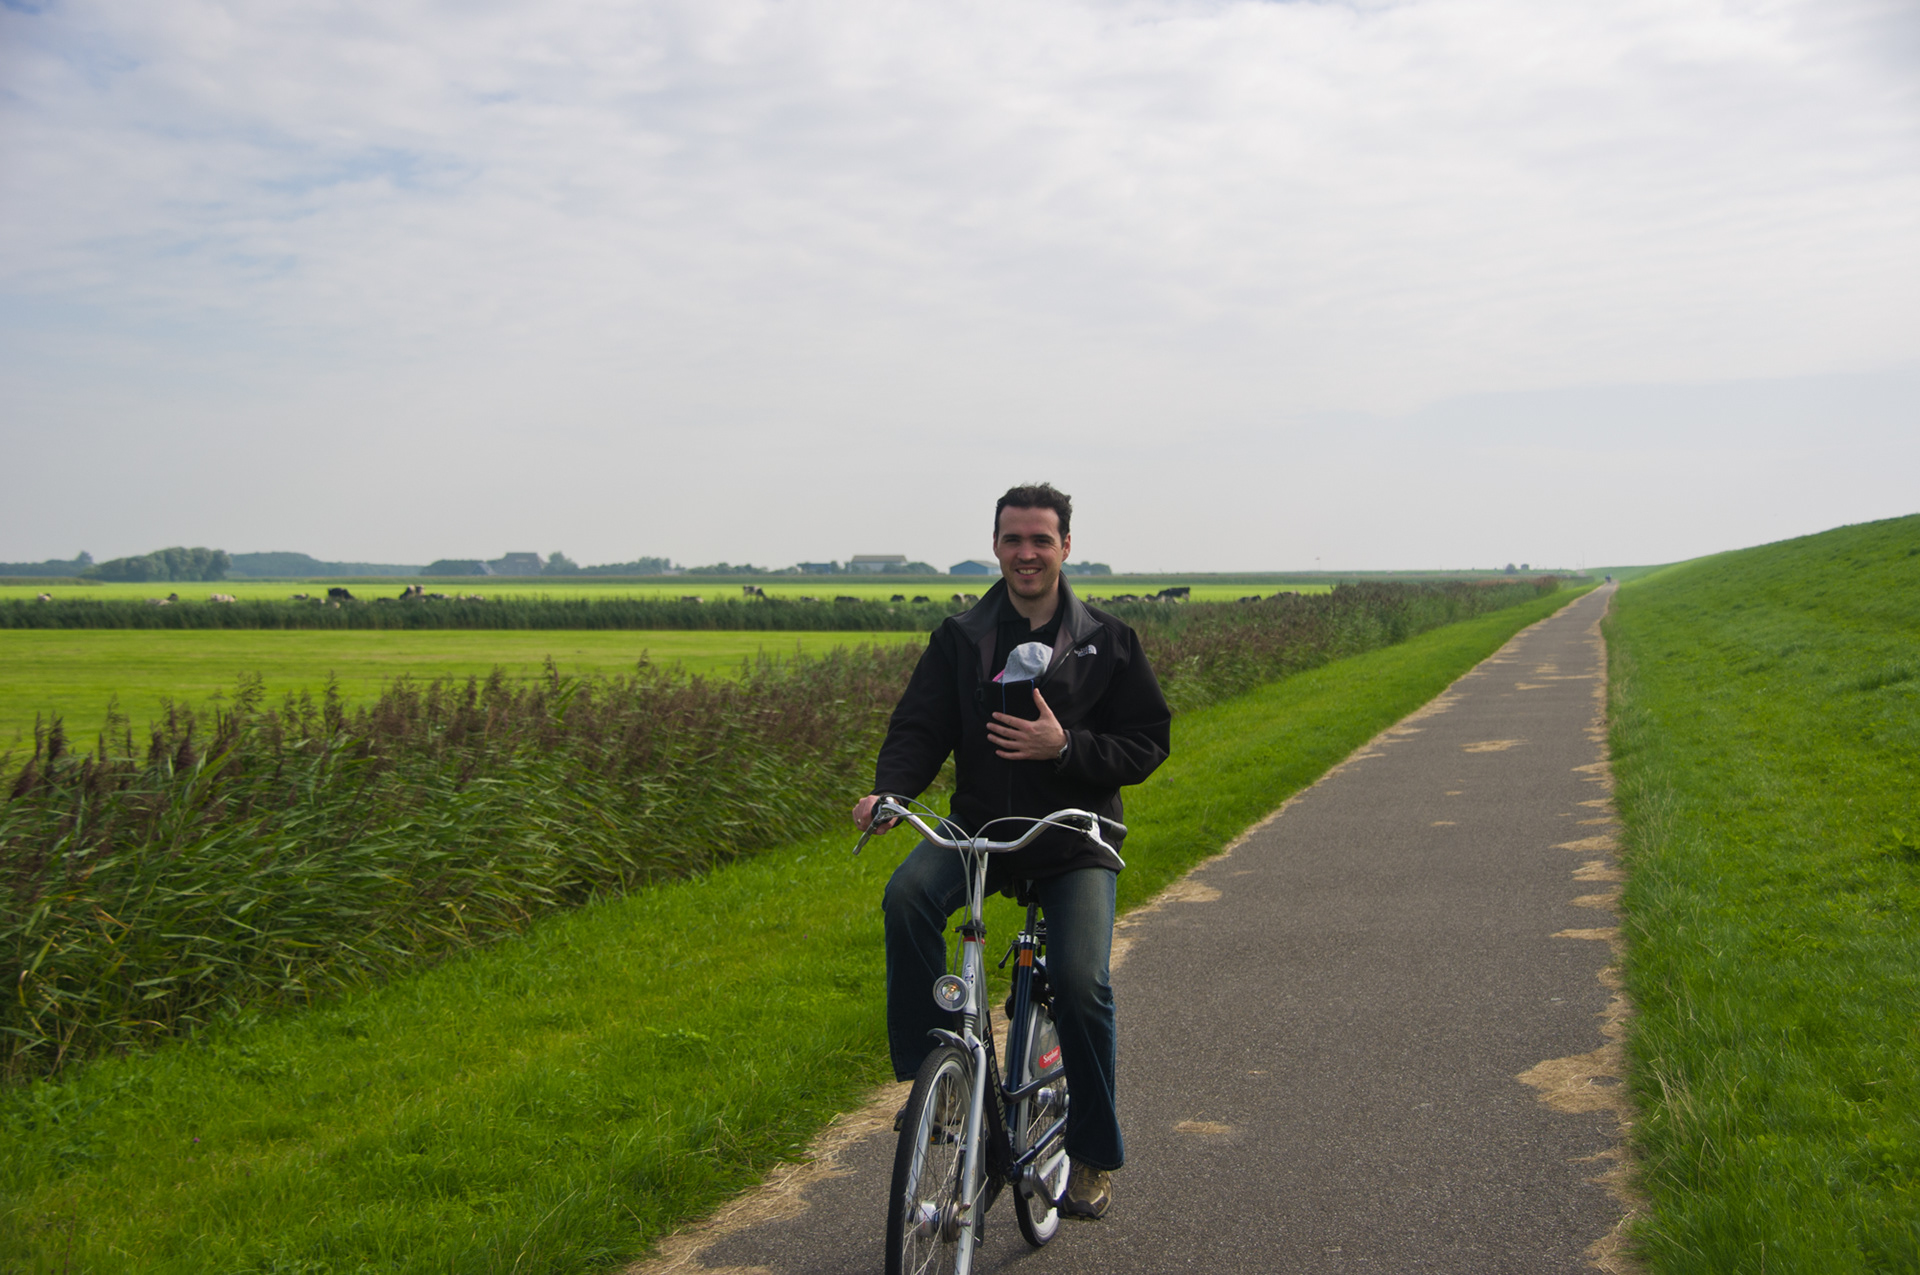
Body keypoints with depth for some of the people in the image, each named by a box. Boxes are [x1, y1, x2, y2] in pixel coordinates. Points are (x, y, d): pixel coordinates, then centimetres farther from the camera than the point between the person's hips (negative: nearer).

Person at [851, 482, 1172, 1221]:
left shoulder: (1106, 643, 2)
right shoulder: (960, 640, 5)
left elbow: (1147, 744, 0)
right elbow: (919, 728, -1)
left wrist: (1066, 747, -18)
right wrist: (889, 791, -22)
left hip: (1075, 840, -1)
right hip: (979, 828, 2)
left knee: (1081, 984, -20)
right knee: (908, 895, -31)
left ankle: (1094, 1156, 3)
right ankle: (931, 1070, -15)